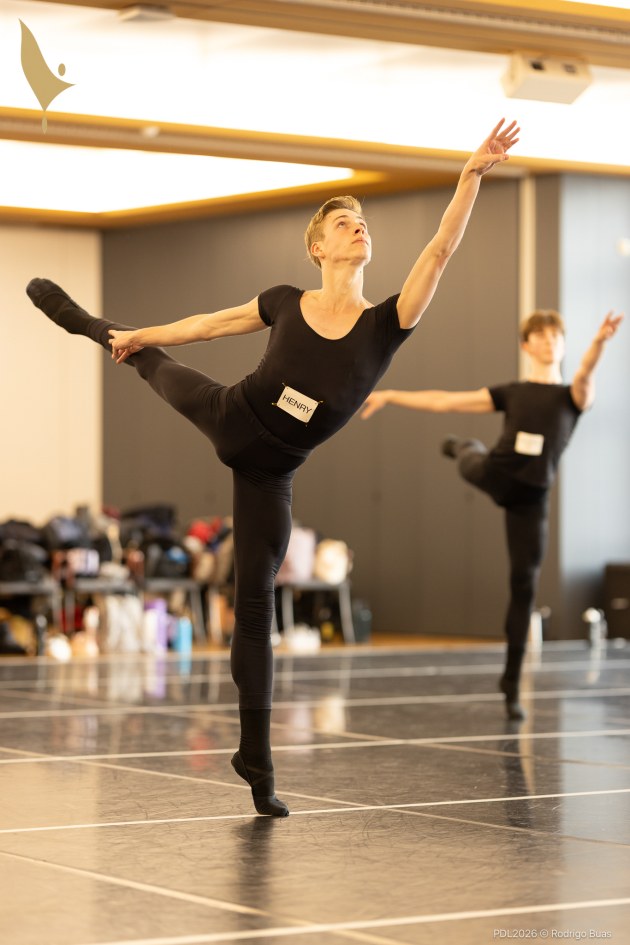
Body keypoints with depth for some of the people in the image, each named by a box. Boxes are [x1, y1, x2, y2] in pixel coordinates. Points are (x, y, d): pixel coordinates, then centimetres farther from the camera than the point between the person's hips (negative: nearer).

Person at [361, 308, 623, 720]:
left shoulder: (573, 395, 7)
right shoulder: (511, 393, 14)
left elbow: (585, 376, -18)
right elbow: (445, 401, 17)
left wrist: (599, 342, -40)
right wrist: (390, 395, 14)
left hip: (532, 497, -2)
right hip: (495, 476, 2)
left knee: (525, 585, -2)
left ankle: (512, 685, 8)